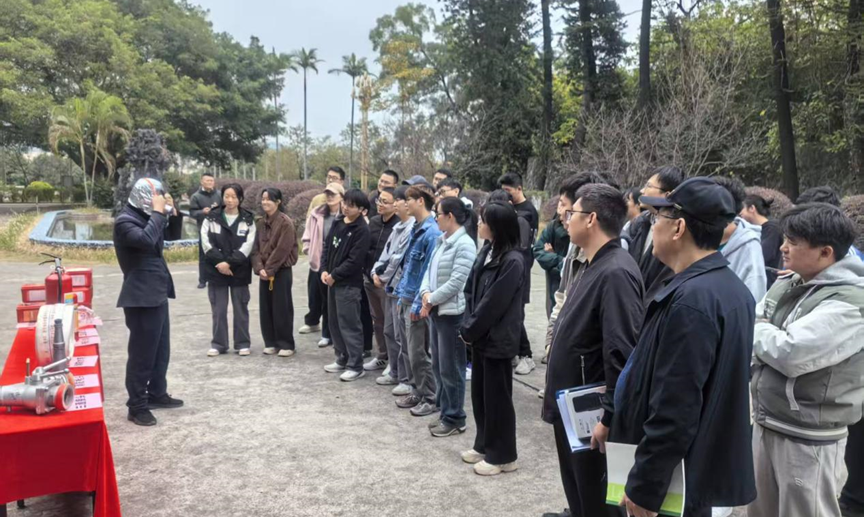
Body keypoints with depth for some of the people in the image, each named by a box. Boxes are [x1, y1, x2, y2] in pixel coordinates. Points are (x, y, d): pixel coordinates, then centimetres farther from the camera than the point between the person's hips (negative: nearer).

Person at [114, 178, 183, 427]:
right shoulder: (125, 221, -14)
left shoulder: (146, 217, 13)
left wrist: (170, 212, 7)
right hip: (141, 297, -10)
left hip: (157, 294, 10)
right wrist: (158, 213, -21)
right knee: (142, 352, -4)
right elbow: (146, 240, -32)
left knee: (161, 349, 17)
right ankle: (137, 406, 5)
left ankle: (157, 393, 31)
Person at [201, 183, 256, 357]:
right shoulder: (211, 218, 3)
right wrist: (219, 262, -14)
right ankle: (218, 344, 15)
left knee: (241, 308, 6)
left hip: (240, 271, 0)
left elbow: (248, 245, -7)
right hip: (216, 270, 1)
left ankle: (243, 343, 15)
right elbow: (206, 242, -4)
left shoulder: (248, 220, 1)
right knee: (218, 309, 5)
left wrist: (230, 262, -15)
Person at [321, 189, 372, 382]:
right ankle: (342, 359, 29)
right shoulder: (337, 222, 10)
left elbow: (354, 260, -18)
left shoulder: (362, 230, -14)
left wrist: (334, 275, -13)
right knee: (334, 322, 15)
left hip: (349, 284, -8)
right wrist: (324, 269, 0)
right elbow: (327, 246, 14)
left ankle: (355, 366, 4)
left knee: (349, 324, -4)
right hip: (333, 281, 8)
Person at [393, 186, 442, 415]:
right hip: (407, 299, 9)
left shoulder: (432, 233, -17)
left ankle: (432, 398, 11)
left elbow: (429, 272, -20)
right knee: (412, 351, 16)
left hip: (418, 302, -9)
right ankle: (418, 392, 27)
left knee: (419, 353, -1)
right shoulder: (416, 230, 11)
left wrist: (418, 304, -19)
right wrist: (402, 296, 16)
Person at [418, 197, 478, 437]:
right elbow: (430, 270, 12)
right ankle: (445, 412, 29)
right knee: (438, 365, 16)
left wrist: (431, 300, -13)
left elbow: (456, 283, -21)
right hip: (436, 311, 9)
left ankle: (455, 419, 14)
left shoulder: (465, 244, -16)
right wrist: (426, 293, -7)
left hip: (452, 313, -9)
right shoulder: (441, 241, 12)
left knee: (451, 368, 1)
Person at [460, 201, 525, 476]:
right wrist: (468, 326, 0)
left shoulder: (512, 261, -20)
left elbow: (493, 303, -20)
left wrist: (469, 330, -12)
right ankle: (483, 445, 33)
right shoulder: (486, 251, 6)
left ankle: (502, 455, 18)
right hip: (481, 335, 8)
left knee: (497, 397, 4)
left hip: (498, 339, -8)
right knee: (479, 392, 17)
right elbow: (471, 291, 9)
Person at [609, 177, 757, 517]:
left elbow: (674, 410, -27)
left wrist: (643, 488, -19)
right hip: (704, 468, 9)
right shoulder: (731, 287, 6)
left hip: (676, 478, -9)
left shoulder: (690, 299, -25)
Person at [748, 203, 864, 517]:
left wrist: (757, 329, -11)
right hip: (766, 424, 8)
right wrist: (763, 335, -10)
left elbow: (791, 353, -28)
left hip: (808, 439, -8)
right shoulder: (786, 285, 6)